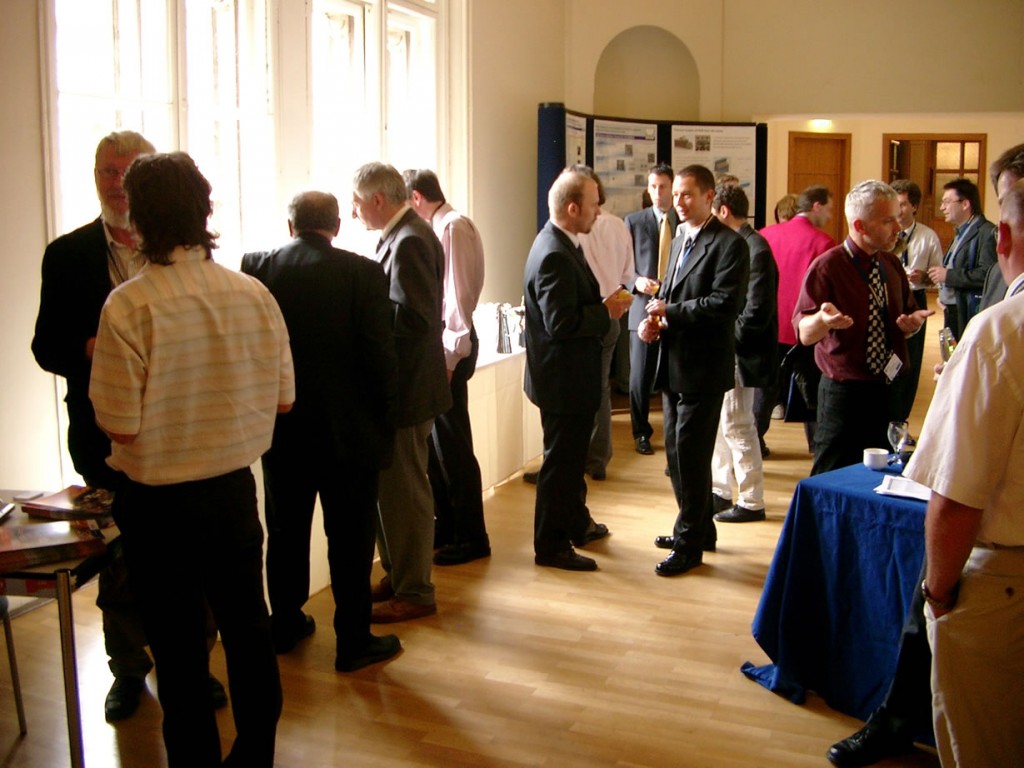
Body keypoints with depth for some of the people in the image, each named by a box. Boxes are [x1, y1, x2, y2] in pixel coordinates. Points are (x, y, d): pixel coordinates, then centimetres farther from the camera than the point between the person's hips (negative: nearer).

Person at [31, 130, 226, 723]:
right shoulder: (68, 255, 3)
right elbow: (47, 345, 1)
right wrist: (90, 349, -20)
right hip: (107, 435, 0)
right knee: (119, 562, 12)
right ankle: (129, 669, 29)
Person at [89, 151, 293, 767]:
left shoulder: (128, 307, -19)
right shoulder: (255, 295, -7)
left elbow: (120, 425, -17)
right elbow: (283, 398, 1)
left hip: (159, 502, -4)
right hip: (234, 489, 4)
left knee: (179, 648, 11)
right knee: (248, 628, 18)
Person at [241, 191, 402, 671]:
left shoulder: (255, 267, -3)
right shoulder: (362, 273, -12)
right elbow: (381, 354, -13)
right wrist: (385, 418, -1)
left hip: (280, 429, 4)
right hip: (347, 430, -3)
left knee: (286, 533, 18)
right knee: (350, 538, 6)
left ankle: (285, 626, 32)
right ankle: (353, 641, 14)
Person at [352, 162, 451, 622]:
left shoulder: (409, 241, -19)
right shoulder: (401, 235, 12)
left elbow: (414, 318, -26)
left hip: (406, 389, -10)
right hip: (398, 384, 10)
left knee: (403, 492, 1)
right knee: (389, 486, 18)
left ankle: (414, 593, 14)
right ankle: (397, 575, 32)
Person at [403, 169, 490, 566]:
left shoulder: (453, 227, -12)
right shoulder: (437, 228, 15)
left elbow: (458, 295, -17)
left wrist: (449, 356, -18)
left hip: (448, 345, -9)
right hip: (436, 342, 9)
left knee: (452, 445, -2)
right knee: (434, 442, 16)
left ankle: (471, 537, 9)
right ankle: (446, 526, 28)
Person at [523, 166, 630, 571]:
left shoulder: (561, 245, 8)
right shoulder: (553, 256, -25)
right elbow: (562, 322, -29)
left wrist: (605, 304, 1)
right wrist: (607, 311, -18)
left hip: (571, 375, 11)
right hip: (562, 378, -11)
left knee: (572, 457, 24)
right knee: (561, 461, 0)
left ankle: (576, 523, 40)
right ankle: (551, 546, 12)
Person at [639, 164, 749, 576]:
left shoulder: (729, 244, -12)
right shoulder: (680, 241, 16)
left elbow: (725, 303, -22)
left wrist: (670, 312, -17)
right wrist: (655, 321, 0)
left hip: (703, 368, -9)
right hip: (674, 364, 9)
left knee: (691, 457, -3)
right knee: (677, 454, 16)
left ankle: (689, 544, 9)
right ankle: (698, 529, 31)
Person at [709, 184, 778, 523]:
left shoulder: (754, 249, -17)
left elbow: (757, 311, -21)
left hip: (740, 354, -9)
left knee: (736, 426, -1)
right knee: (720, 423, 15)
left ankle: (751, 502, 11)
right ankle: (720, 492, 27)